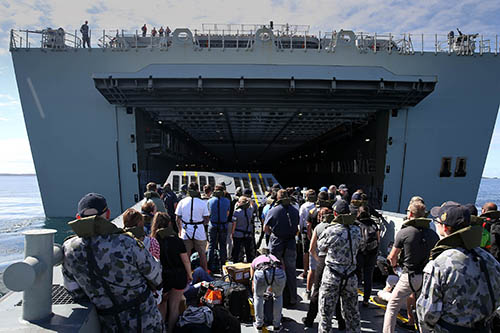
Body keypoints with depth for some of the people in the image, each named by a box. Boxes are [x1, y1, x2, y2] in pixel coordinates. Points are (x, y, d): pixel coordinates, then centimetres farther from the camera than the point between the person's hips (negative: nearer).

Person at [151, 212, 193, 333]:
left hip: (162, 278, 1)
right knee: (174, 307, 15)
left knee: (161, 304, 25)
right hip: (179, 277, -1)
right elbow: (186, 261, -9)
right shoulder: (177, 240, -14)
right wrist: (189, 275, 7)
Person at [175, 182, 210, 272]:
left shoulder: (182, 202, -2)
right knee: (202, 253, 13)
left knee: (186, 254, 12)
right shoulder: (202, 203, -5)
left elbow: (178, 219, 1)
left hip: (186, 231, 1)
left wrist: (180, 231, 13)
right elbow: (206, 220, -4)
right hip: (199, 231, -1)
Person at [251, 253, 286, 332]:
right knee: (278, 296, 32)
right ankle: (276, 326, 38)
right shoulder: (274, 257, 43)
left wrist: (254, 295, 61)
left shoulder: (254, 261, 38)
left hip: (261, 273, -1)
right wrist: (270, 290, 71)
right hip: (279, 273, 2)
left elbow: (253, 284, 43)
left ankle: (259, 325, 37)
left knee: (258, 297, 30)